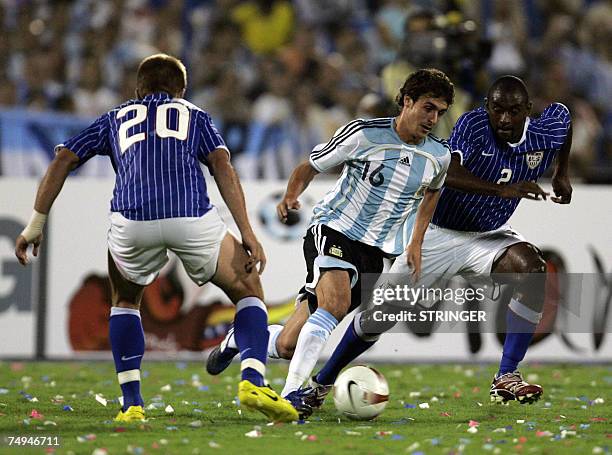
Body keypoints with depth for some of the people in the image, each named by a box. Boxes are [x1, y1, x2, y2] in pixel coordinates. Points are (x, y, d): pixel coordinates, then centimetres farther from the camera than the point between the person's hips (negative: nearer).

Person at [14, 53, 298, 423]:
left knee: (125, 301, 29)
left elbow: (63, 160, 22)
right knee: (248, 292, 19)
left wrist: (36, 225, 24)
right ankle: (252, 381, -4)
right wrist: (247, 233, 5)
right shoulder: (195, 116, 28)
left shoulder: (116, 118, 31)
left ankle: (132, 403, 16)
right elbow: (222, 166, 11)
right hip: (192, 218, -1)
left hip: (132, 222, 1)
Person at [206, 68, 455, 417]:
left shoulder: (439, 156, 1)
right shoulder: (364, 134, -11)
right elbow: (309, 168, 0)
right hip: (334, 230, -4)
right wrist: (290, 197, -18)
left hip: (374, 251, 4)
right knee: (337, 302, -35)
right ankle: (292, 393, -32)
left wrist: (415, 243, 15)